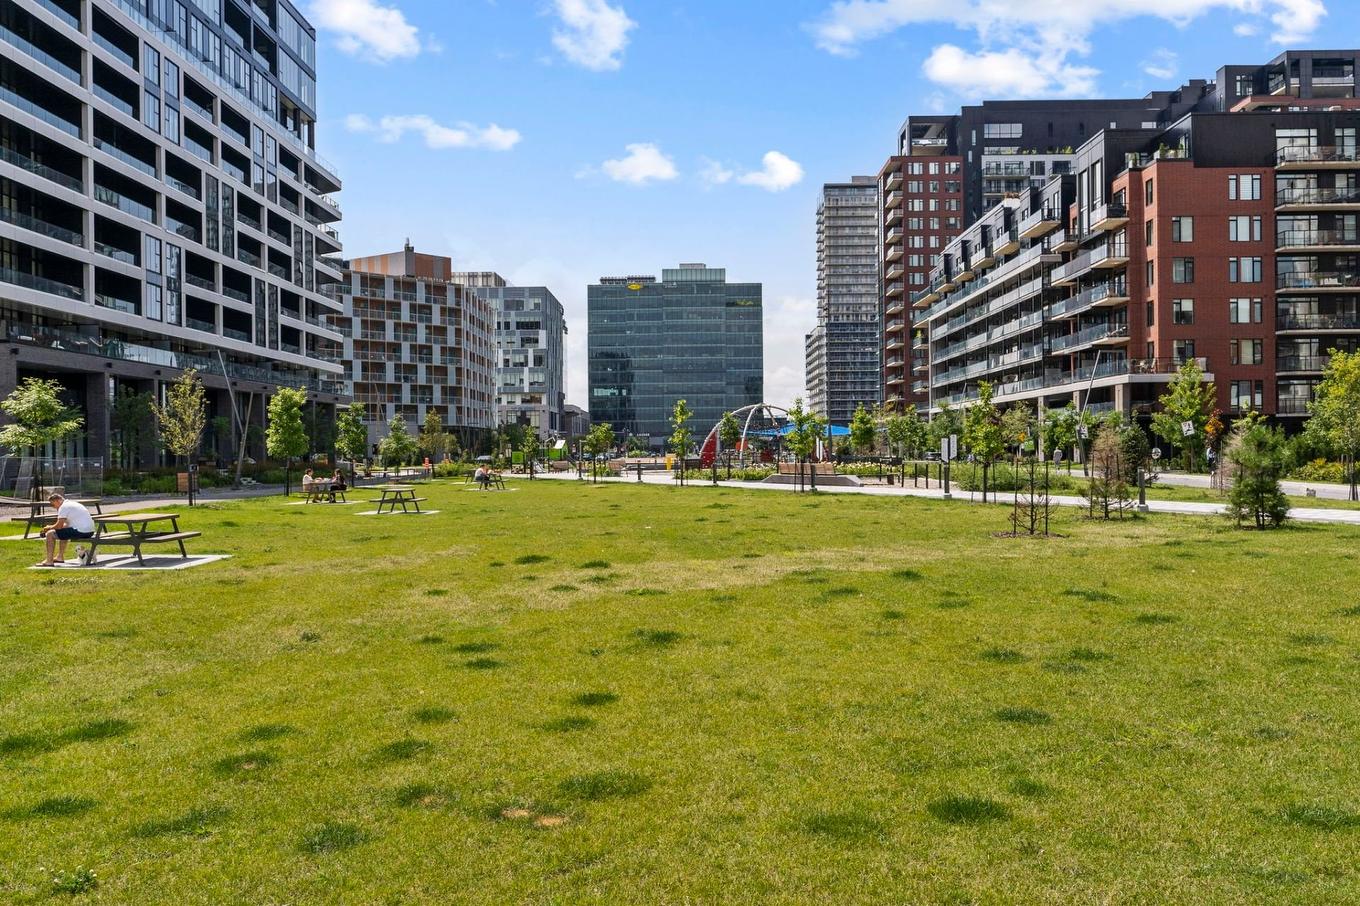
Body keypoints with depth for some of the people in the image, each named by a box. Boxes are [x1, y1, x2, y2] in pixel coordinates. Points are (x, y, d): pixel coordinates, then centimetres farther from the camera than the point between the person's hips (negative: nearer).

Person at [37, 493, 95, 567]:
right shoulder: (72, 504, 23)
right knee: (64, 531, 35)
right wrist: (51, 527, 24)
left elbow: (59, 526, -10)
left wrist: (49, 527, 9)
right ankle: (60, 556, 39)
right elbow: (64, 525, 32)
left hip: (81, 532, -10)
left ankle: (49, 561, 0)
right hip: (90, 531, 10)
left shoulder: (64, 507, -7)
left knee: (50, 534, -3)